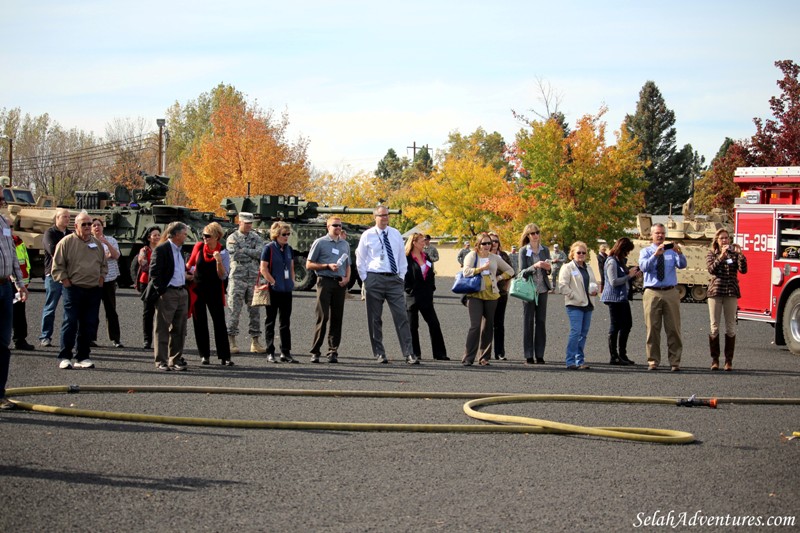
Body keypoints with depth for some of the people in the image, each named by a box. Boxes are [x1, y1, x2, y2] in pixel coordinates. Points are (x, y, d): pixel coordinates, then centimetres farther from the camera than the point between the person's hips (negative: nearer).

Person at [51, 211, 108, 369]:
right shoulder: (67, 242, -1)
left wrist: (100, 282, 9)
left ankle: (83, 357, 12)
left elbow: (104, 265, 22)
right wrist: (67, 283, -8)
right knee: (70, 323, -7)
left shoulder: (97, 244, 14)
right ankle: (64, 357, -2)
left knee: (89, 325, 4)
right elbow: (57, 267, -2)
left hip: (94, 291, 5)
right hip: (74, 289, -5)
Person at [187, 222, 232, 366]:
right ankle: (204, 355, 11)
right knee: (200, 323, 4)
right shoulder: (198, 247, 0)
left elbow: (223, 276, -13)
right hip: (197, 290, 2)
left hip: (215, 291, -2)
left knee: (220, 323, -5)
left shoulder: (223, 253, -7)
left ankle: (224, 357, -3)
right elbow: (190, 265, 17)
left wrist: (219, 261, -24)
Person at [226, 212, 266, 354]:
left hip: (253, 278, 3)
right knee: (234, 311, -3)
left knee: (255, 310, 4)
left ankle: (255, 342, 10)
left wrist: (244, 250, -9)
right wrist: (252, 255, -4)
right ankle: (231, 341, 1)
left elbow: (260, 253, -6)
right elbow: (235, 256, -14)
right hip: (237, 278, -3)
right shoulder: (232, 238, 2)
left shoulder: (256, 237, 11)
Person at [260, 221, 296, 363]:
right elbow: (263, 269, -11)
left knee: (286, 322, 7)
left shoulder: (289, 249, 12)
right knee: (270, 322, 2)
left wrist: (292, 282, 8)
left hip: (287, 290, 6)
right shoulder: (269, 248, -7)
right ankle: (270, 353, 5)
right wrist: (274, 282, -14)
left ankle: (286, 353, 11)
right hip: (273, 290, -6)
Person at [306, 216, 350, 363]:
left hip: (340, 283, 5)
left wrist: (347, 278, 4)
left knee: (337, 318, 1)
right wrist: (328, 266, -9)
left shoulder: (345, 244, 19)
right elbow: (309, 265, 3)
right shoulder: (320, 243, 4)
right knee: (322, 317, -9)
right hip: (325, 281, -5)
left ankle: (333, 351, 4)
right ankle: (315, 351, -7)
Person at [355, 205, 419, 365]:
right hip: (375, 279, -2)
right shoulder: (367, 235, 1)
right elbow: (360, 260, 5)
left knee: (401, 316, -5)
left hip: (394, 279, 2)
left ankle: (409, 354, -7)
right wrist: (366, 279, -1)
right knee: (375, 319, 2)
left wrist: (402, 277, 7)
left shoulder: (396, 234, 9)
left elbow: (402, 257, 15)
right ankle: (379, 353, 10)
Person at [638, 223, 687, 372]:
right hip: (652, 293, -1)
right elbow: (643, 267, -10)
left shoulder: (672, 251, 11)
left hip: (670, 293, 1)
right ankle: (653, 361, 8)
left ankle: (675, 362, 3)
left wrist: (679, 252, -25)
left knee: (673, 328, -1)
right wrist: (655, 255, -24)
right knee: (652, 328, 1)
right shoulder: (646, 251, 9)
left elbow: (682, 265, -6)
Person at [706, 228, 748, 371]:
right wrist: (721, 256, -20)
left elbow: (743, 270, -6)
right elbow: (711, 269, -11)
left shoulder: (734, 254, 7)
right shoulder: (712, 254, 7)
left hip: (731, 293, 0)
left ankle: (729, 360, 6)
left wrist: (740, 255, -17)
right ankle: (715, 359, 8)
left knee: (730, 327, 1)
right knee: (714, 327, 1)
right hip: (715, 292, 0)